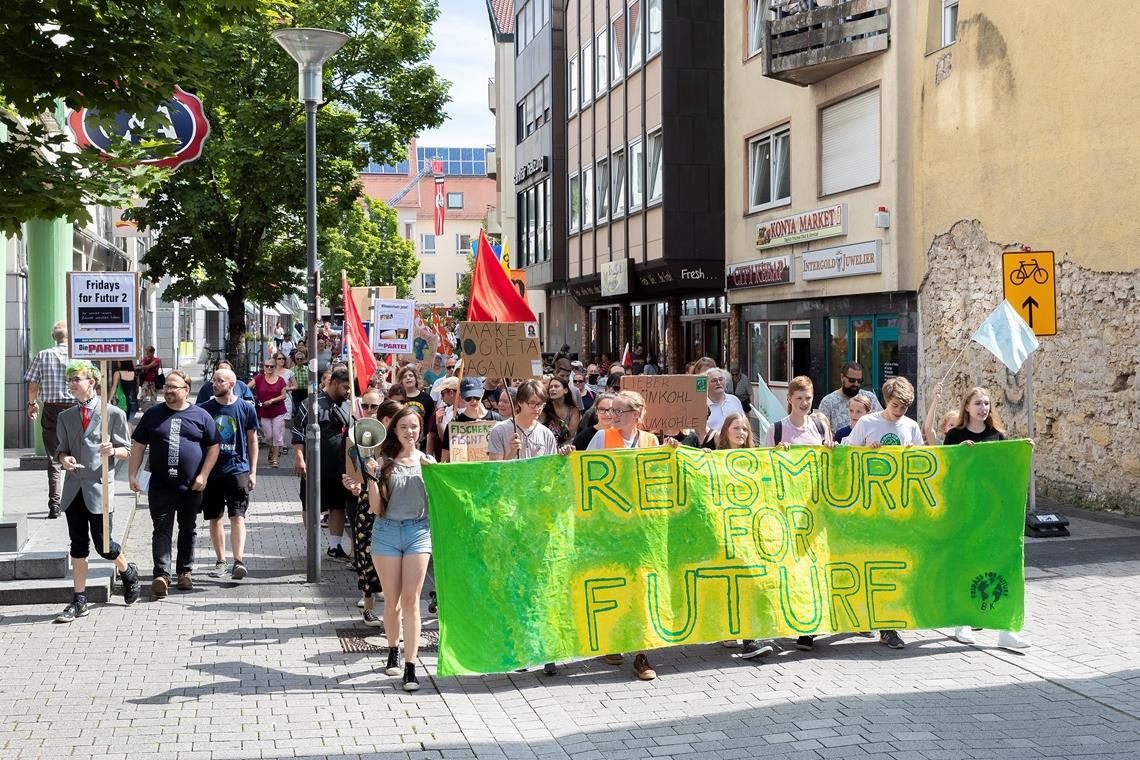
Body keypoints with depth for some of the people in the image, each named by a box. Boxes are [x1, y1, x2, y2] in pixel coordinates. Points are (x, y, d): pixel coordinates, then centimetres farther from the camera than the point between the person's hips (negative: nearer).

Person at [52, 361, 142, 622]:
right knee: (78, 546, 6)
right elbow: (61, 449, 16)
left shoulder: (114, 414, -2)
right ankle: (79, 601, 13)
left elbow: (126, 450, 3)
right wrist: (63, 458, -7)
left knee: (103, 543, -1)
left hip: (99, 486, -4)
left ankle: (128, 573, 30)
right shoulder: (65, 417, 11)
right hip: (74, 488, 4)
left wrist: (113, 451, -20)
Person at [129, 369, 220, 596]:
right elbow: (138, 445, 7)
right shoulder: (153, 414, 5)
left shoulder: (201, 416, 2)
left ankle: (185, 572, 24)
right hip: (160, 486, 0)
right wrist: (132, 475, -1)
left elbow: (213, 447, 4)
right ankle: (161, 575, -10)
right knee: (162, 531, -5)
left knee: (188, 530, 12)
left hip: (191, 487, 0)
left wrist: (203, 475, -6)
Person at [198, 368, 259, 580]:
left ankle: (239, 561, -14)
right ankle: (220, 561, 19)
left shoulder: (246, 408, 1)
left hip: (237, 469, -2)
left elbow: (252, 440, 7)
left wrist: (252, 472, 3)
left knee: (237, 517, -10)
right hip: (211, 471, 2)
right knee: (214, 518, 8)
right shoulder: (205, 409, 3)